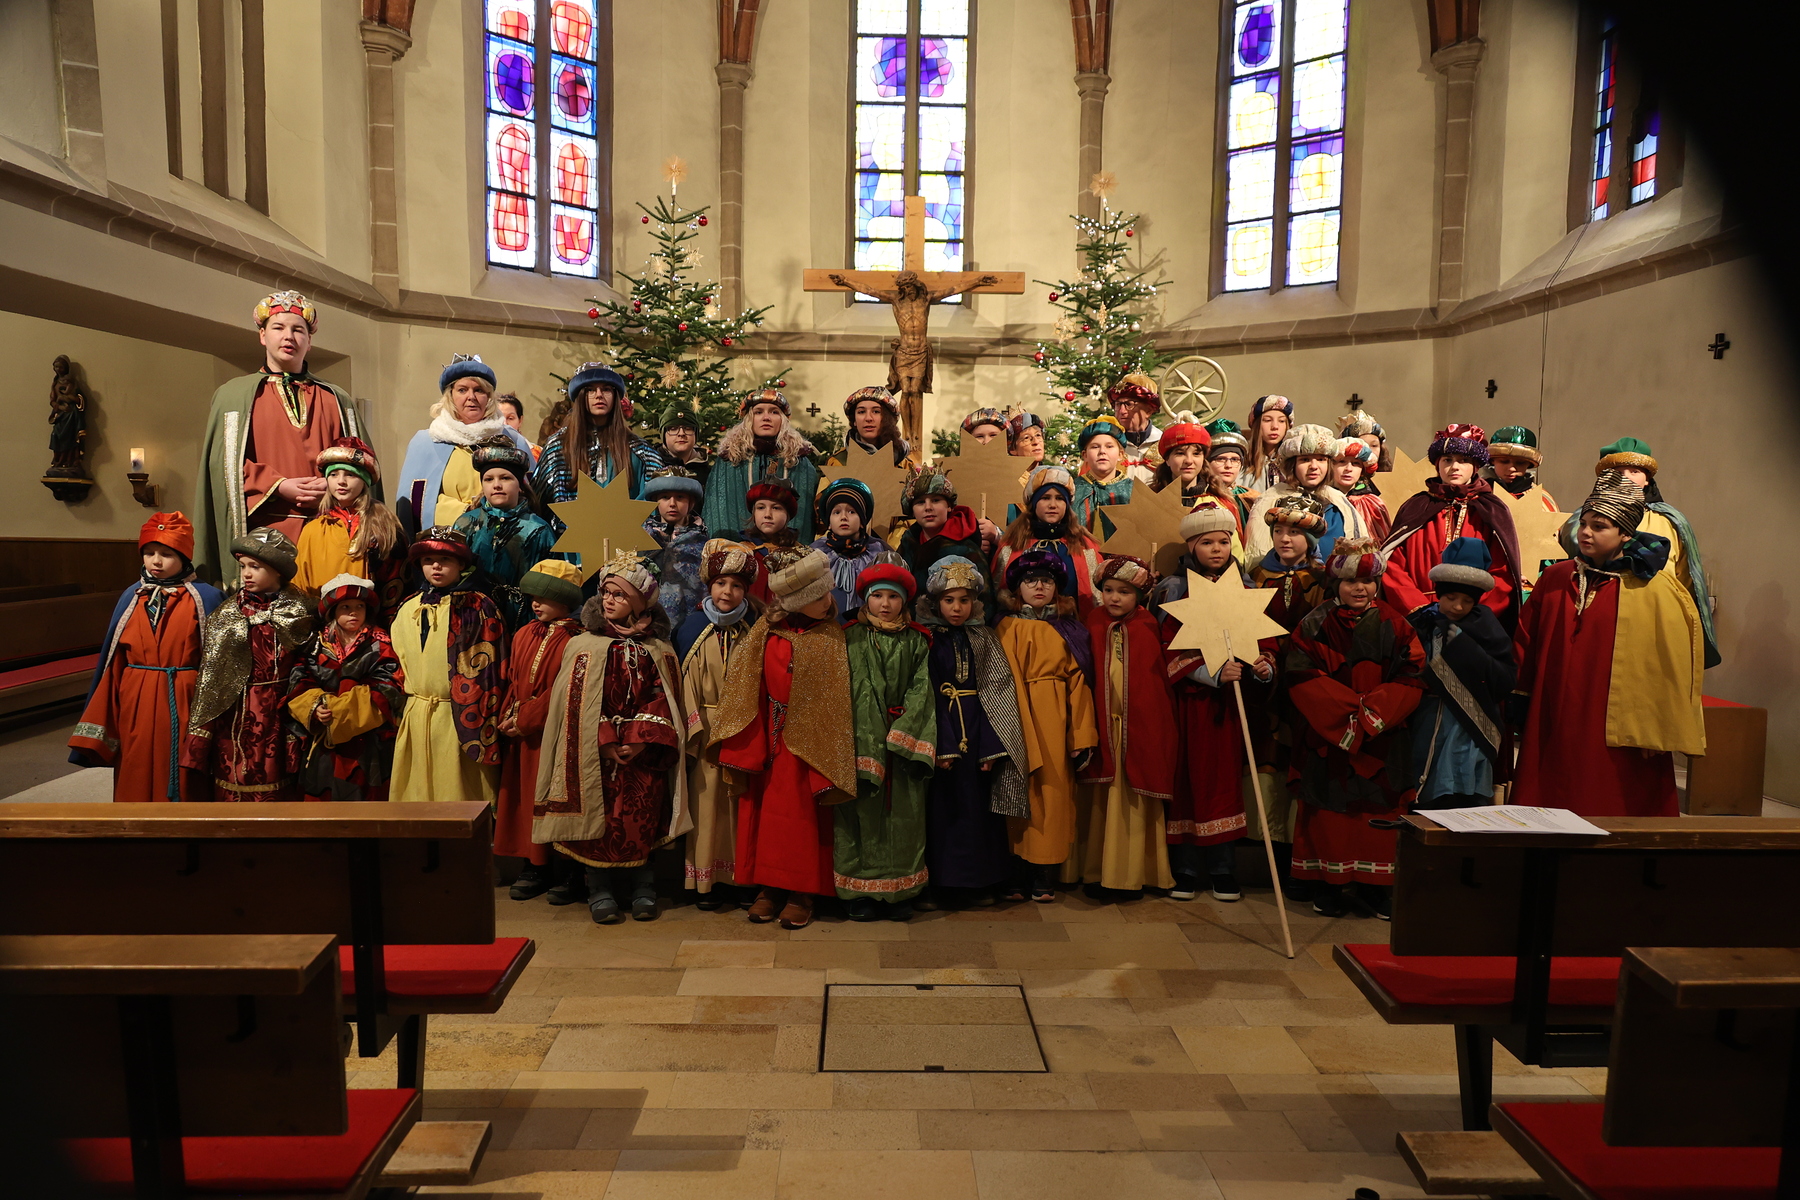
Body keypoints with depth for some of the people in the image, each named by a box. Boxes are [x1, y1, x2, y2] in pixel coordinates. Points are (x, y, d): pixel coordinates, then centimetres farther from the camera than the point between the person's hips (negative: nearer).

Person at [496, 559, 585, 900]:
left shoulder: (573, 639, -11)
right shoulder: (524, 634, 12)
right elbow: (513, 681, 13)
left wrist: (525, 720, -13)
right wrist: (508, 717, -1)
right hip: (519, 732, 7)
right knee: (523, 796, 9)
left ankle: (560, 870, 9)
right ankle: (533, 867, 18)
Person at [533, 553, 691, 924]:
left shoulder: (658, 652, 6)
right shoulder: (583, 647, 4)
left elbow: (662, 700, 2)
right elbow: (577, 704, -2)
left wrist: (639, 740, -13)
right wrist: (607, 742, -12)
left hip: (643, 756, 0)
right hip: (595, 755, 0)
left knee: (642, 822, 0)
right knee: (598, 820, -2)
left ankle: (643, 888, 14)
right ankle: (600, 892, 11)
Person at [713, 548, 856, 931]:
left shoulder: (830, 637, -3)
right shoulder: (766, 632, 0)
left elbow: (834, 699, -3)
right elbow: (745, 690, 2)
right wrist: (747, 748, -5)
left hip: (807, 740, -2)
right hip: (768, 740, 2)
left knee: (802, 816, 1)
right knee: (763, 813, 6)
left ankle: (800, 892, 10)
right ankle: (768, 886, 17)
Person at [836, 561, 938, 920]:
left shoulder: (916, 642, 10)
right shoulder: (851, 639, 4)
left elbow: (921, 689, 2)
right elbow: (847, 689, -4)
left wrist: (901, 733, -11)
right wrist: (870, 739, -14)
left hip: (904, 740, 2)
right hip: (862, 738, -2)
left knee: (904, 814, 2)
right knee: (864, 811, -2)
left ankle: (899, 891, 12)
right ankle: (860, 891, 8)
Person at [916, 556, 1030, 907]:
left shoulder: (984, 639, 7)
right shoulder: (927, 639, -1)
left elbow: (996, 691, 2)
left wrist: (991, 745, -7)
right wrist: (939, 745, -15)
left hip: (977, 731, 3)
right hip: (942, 730, -2)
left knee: (979, 807, 7)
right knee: (942, 809, 1)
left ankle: (978, 881, 19)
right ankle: (939, 884, 10)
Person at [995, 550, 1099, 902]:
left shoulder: (1069, 628, 11)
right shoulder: (1010, 627, 4)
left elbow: (1078, 681, 5)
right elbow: (1009, 683, -3)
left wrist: (1083, 734, -2)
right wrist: (1024, 736, -11)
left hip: (1060, 718, 3)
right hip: (1025, 716, -2)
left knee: (1056, 790, 2)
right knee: (1030, 791, -1)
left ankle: (1045, 877, 9)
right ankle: (1023, 876, 6)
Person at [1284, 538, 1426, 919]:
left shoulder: (1395, 626, 5)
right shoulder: (1315, 625, 0)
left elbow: (1412, 680, -1)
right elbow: (1300, 676, -9)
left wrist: (1372, 710, -15)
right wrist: (1351, 706, -17)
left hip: (1381, 741, 1)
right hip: (1327, 738, -1)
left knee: (1378, 810, 3)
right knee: (1328, 809, 2)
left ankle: (1374, 888, 13)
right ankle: (1327, 886, 11)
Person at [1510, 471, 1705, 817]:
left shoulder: (1653, 591, -5)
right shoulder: (1554, 578, 8)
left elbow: (1669, 665, -6)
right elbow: (1526, 643, 12)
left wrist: (1655, 731, -8)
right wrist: (1520, 708, 9)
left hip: (1615, 740, -4)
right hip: (1551, 732, 4)